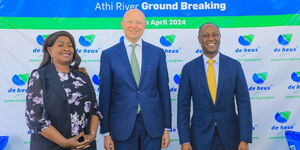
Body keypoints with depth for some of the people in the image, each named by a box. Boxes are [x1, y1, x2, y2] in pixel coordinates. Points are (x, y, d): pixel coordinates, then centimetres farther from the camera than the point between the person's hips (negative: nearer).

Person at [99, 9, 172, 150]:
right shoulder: (109, 55, -1)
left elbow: (164, 91, 4)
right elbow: (105, 95, 0)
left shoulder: (157, 53, 3)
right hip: (122, 125, -1)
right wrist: (106, 132, -1)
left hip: (152, 124, 2)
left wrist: (166, 127, 4)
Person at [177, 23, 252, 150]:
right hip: (200, 136, 0)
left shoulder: (234, 65, -3)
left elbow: (243, 103, -3)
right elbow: (183, 106, -3)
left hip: (230, 135, 1)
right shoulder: (189, 68, -4)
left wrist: (245, 139, -8)